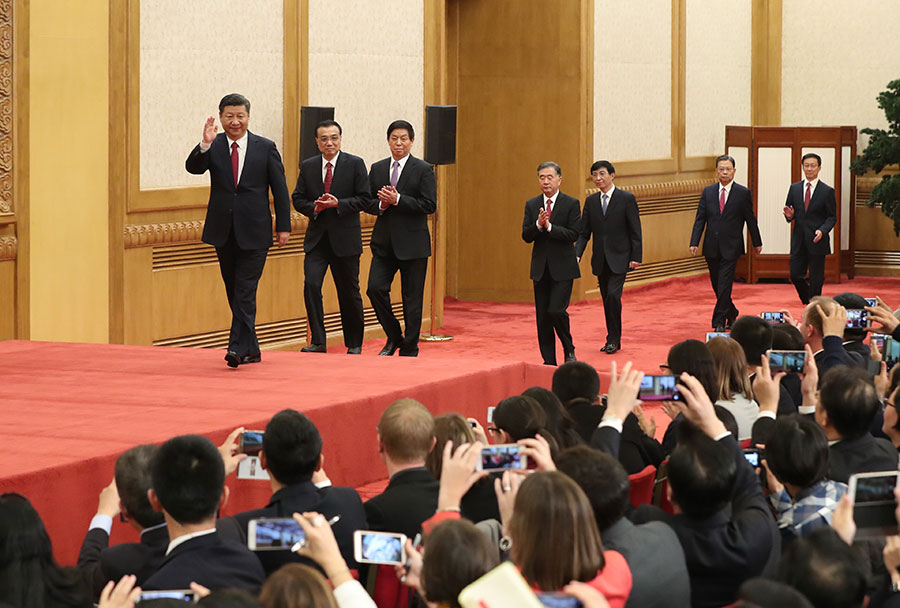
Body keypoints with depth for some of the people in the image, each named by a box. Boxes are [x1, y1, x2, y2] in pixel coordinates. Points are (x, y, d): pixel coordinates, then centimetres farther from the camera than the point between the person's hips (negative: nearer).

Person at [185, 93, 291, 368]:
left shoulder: (266, 148, 0)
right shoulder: (213, 147, 4)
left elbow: (280, 190, 3)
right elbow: (193, 168, -13)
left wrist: (283, 227, -1)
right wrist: (205, 145, -30)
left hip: (254, 232, -3)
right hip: (223, 232, 3)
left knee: (245, 292, -11)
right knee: (234, 293, 10)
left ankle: (238, 348, -14)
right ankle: (251, 349, 21)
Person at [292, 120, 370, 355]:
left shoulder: (355, 164, -2)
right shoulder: (308, 166, 7)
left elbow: (364, 200, -5)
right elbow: (298, 199, 8)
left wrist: (338, 204, -18)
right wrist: (314, 208, -11)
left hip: (345, 238, -2)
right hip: (316, 238, 2)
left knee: (349, 292, 6)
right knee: (311, 285, -14)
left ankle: (354, 344, 21)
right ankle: (317, 341, -7)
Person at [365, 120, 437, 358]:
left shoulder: (423, 169, -2)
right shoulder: (377, 169, 12)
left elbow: (429, 205, -10)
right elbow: (368, 202, 12)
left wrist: (397, 200, -17)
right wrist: (381, 205, -10)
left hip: (412, 244, -4)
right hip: (384, 242, 4)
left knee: (412, 298, 1)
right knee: (375, 288, -8)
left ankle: (409, 349, 10)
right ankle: (394, 338, 12)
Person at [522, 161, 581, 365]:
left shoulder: (571, 204, -3)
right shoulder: (531, 205, 8)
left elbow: (573, 234, -11)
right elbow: (526, 236, 2)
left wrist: (549, 226, -20)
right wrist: (538, 225, -17)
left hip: (562, 268, -4)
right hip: (540, 268, 4)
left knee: (556, 310, -14)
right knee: (542, 316, 5)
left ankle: (569, 350, 10)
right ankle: (549, 361, 12)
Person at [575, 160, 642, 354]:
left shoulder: (627, 199, -5)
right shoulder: (591, 201, 8)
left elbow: (635, 231, -5)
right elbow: (584, 232, 8)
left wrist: (636, 257, -11)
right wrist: (577, 254, -6)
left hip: (619, 258, -5)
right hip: (600, 259, 5)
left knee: (613, 295, -17)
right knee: (606, 299, 8)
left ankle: (614, 339, -7)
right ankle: (612, 339, 17)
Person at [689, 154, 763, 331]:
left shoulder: (743, 193, -1)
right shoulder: (708, 192, 7)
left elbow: (750, 219, 5)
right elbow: (700, 219, 5)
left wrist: (757, 243, 10)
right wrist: (694, 242, -5)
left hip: (730, 247, -4)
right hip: (712, 247, 4)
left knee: (724, 285, -10)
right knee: (717, 285, 12)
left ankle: (719, 322, -6)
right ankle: (732, 313, 32)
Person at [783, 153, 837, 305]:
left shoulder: (827, 191, -1)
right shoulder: (794, 188, 9)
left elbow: (832, 217, -1)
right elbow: (789, 211, 14)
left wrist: (822, 230, -19)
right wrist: (790, 216, -10)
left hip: (817, 240, -3)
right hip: (799, 241, 3)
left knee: (816, 279, 0)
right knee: (795, 275, 3)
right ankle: (808, 300, 26)